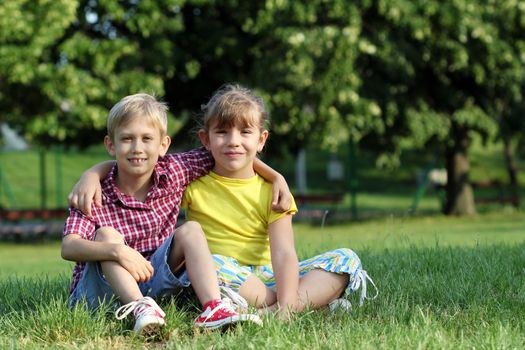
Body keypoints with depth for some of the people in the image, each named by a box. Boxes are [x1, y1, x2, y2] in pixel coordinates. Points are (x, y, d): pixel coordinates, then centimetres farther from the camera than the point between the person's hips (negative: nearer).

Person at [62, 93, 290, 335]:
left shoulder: (171, 172, -3)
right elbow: (69, 247, -30)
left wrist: (276, 176, 3)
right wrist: (117, 251, -47)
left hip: (154, 279, 4)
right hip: (104, 288, -4)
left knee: (190, 230, -10)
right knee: (107, 234, -26)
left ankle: (212, 309, -30)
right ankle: (141, 308, -45)